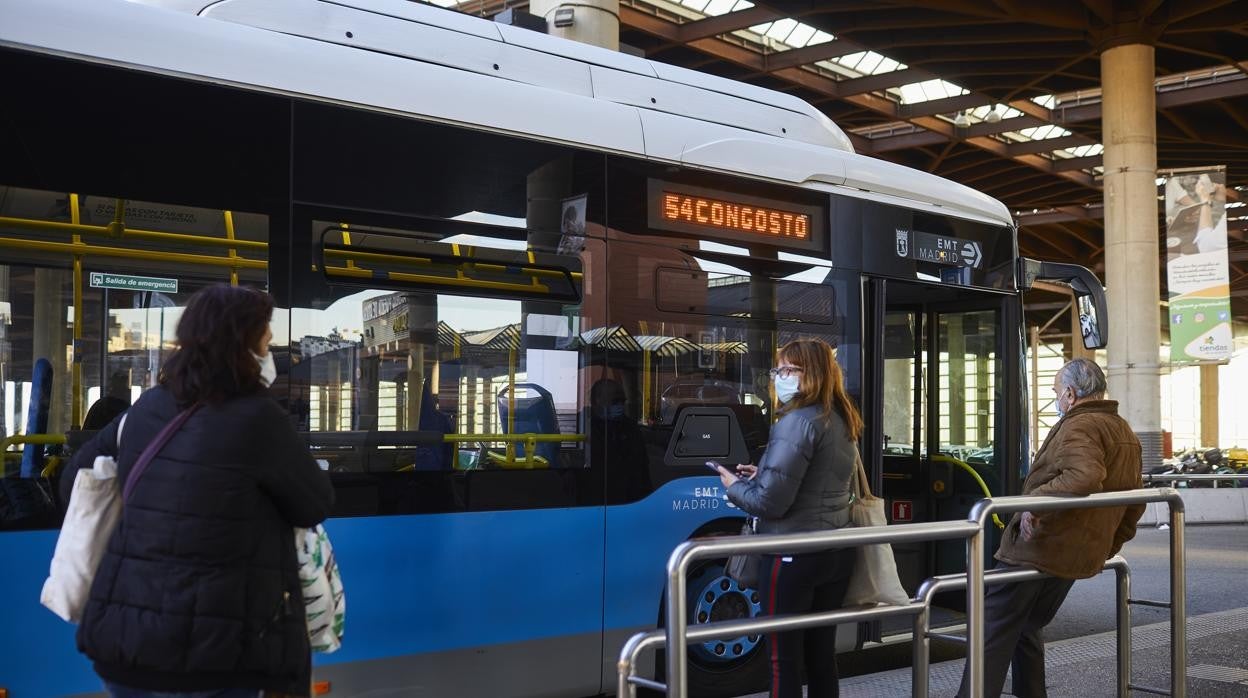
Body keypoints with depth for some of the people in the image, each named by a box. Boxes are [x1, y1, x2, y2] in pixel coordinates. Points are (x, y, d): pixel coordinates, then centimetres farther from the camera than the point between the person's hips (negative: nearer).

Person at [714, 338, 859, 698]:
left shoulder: (798, 422, -17)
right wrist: (761, 475, 15)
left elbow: (770, 502, -20)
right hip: (835, 549, 8)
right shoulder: (842, 421, 10)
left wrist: (735, 485, -2)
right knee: (821, 654, 14)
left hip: (794, 553, -8)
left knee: (785, 659, 1)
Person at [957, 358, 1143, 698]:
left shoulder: (1080, 426, -16)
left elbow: (1084, 477, -36)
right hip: (1083, 557, 9)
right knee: (1027, 630, 22)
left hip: (1038, 548, -9)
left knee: (992, 634, -1)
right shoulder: (1127, 434, 15)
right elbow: (1135, 502, 22)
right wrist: (1110, 545, 25)